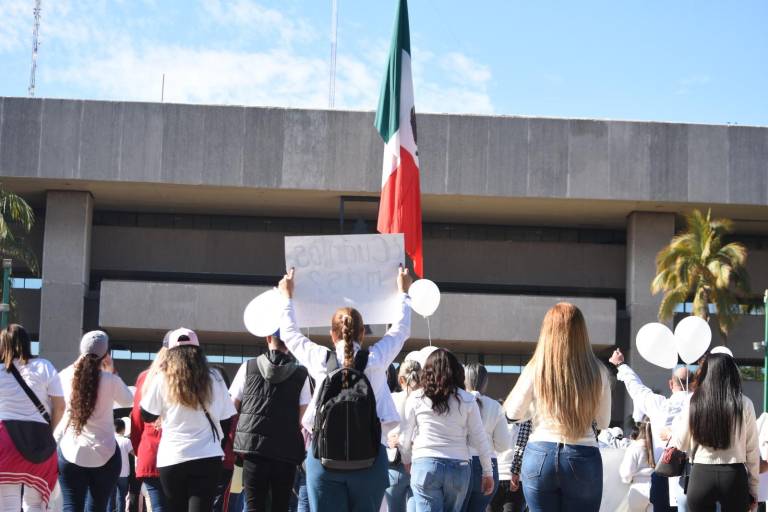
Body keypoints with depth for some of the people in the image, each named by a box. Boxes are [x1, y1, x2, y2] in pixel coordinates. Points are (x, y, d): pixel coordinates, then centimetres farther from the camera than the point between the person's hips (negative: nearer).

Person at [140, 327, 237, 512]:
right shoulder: (214, 379, 6)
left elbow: (147, 415, 9)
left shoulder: (162, 379, 1)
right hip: (207, 457, 0)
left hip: (172, 458, 0)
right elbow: (227, 419, 10)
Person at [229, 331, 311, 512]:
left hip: (252, 446, 1)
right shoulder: (301, 374, 0)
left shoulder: (248, 367, 4)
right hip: (287, 449, -1)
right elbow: (303, 417, -2)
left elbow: (232, 407, 7)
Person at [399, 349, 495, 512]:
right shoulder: (467, 400, 4)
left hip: (425, 465, -1)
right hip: (459, 467, 1)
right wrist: (488, 473, 12)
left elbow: (404, 437, 9)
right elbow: (479, 439, 4)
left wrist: (407, 460, 27)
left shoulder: (416, 398, 4)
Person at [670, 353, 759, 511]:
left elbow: (680, 444, 7)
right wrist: (753, 488, 11)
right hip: (734, 476, 0)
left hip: (701, 475, 0)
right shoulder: (744, 404, -2)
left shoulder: (694, 404, -3)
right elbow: (752, 451, 2)